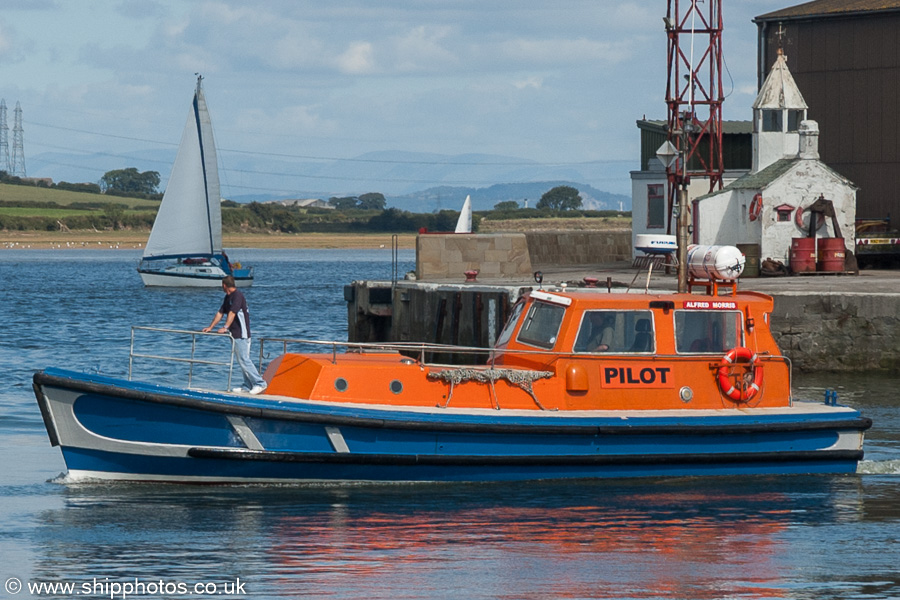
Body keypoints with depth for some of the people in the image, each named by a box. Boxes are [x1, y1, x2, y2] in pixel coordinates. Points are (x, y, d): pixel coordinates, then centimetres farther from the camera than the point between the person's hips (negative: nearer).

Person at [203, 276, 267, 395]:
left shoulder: (238, 295, -13)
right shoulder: (228, 297, 17)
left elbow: (232, 313, -23)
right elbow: (220, 313, 21)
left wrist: (225, 328, -31)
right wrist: (210, 327, 19)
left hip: (241, 334, -10)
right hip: (235, 334, 10)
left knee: (244, 360, -12)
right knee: (241, 360, 9)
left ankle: (259, 383, -11)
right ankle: (247, 386, 11)